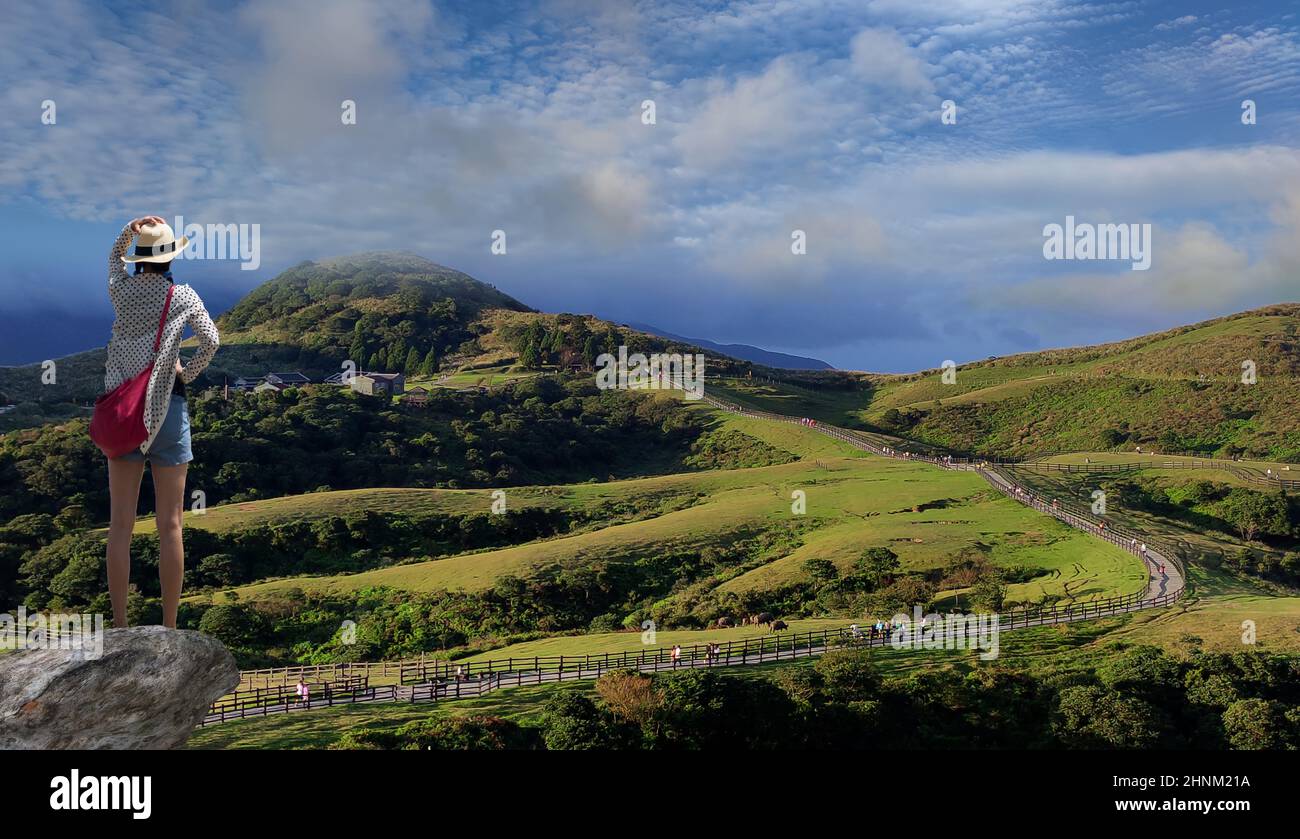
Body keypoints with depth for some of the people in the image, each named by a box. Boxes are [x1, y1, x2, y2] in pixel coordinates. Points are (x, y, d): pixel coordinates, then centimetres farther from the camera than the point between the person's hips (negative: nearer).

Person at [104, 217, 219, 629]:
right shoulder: (183, 296, -2)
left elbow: (115, 256, 24)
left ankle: (119, 627, 5)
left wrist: (128, 229, 6)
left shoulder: (120, 289, 4)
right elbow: (211, 342, -5)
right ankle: (169, 628, 4)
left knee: (121, 524, 4)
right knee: (169, 525, 2)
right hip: (166, 408, -2)